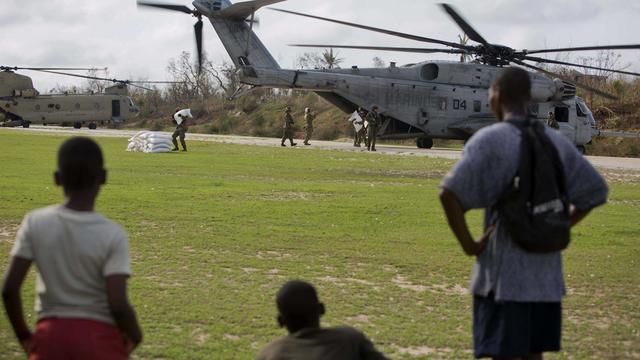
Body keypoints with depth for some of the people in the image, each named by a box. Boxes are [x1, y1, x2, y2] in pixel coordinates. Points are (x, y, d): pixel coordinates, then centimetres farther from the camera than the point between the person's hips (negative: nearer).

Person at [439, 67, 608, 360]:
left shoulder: (489, 140, -10)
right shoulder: (556, 142, 7)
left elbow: (450, 193, -22)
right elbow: (595, 192, 14)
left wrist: (468, 244, -12)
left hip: (504, 273, -5)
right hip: (546, 273, 6)